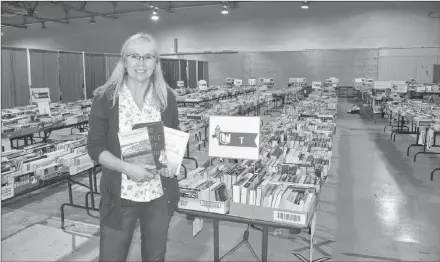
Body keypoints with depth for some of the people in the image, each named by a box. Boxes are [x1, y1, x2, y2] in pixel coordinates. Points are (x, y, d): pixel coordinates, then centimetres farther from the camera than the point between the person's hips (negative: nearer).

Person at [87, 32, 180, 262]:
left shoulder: (167, 97, 0)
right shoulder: (105, 98, -8)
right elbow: (95, 148, -7)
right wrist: (127, 168, -22)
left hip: (160, 194, 3)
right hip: (120, 195, -2)